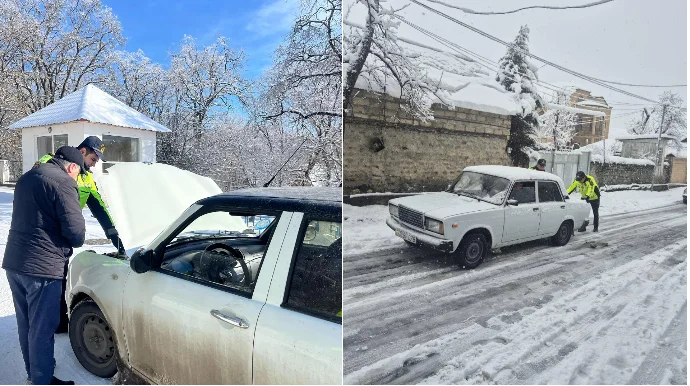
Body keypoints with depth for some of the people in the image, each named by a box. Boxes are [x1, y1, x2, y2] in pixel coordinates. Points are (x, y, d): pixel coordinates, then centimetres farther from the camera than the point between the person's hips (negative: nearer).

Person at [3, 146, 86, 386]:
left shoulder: (27, 178, 17)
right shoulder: (63, 181, -13)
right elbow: (75, 230, -18)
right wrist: (74, 244, 4)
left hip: (14, 262, 9)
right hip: (42, 267, -9)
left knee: (26, 324, 20)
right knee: (42, 328, 4)